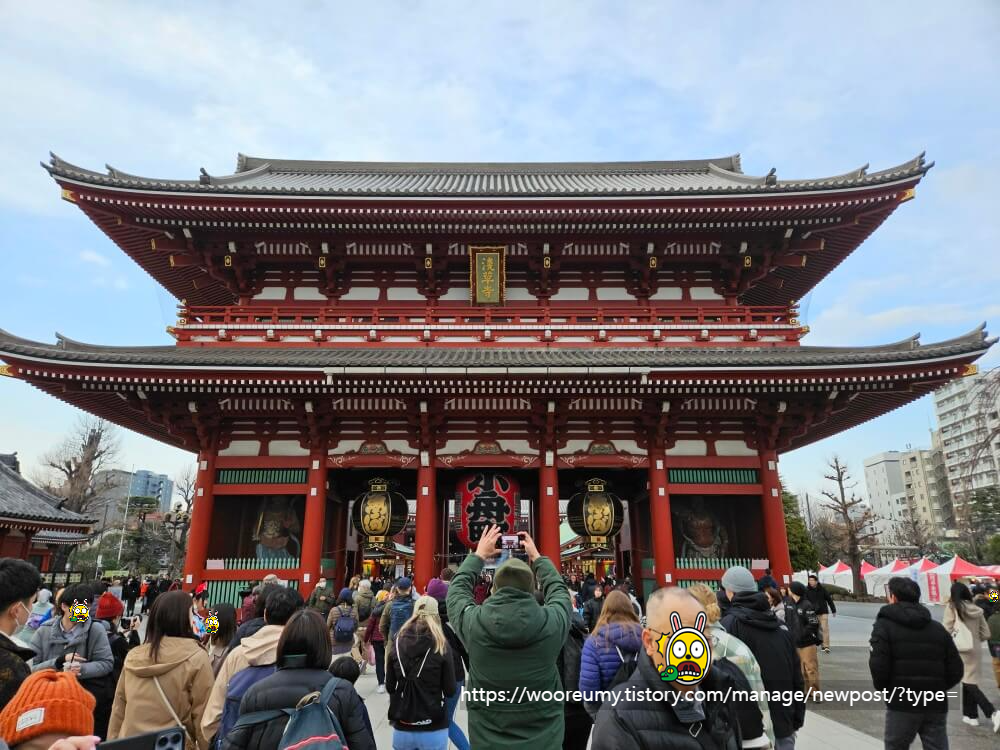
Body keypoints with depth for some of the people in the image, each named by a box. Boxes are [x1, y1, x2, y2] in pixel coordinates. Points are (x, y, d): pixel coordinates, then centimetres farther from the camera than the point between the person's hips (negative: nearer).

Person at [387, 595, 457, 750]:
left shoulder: (398, 642, -3)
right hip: (433, 729, -2)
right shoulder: (440, 645, -10)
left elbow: (389, 687, 4)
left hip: (402, 728, 2)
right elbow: (450, 690, -7)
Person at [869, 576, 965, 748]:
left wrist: (883, 688, 3)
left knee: (895, 745, 14)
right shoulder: (938, 628, 9)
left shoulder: (885, 625, -6)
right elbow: (956, 670, 6)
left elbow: (879, 667, -16)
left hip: (901, 704, -4)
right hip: (936, 705, 4)